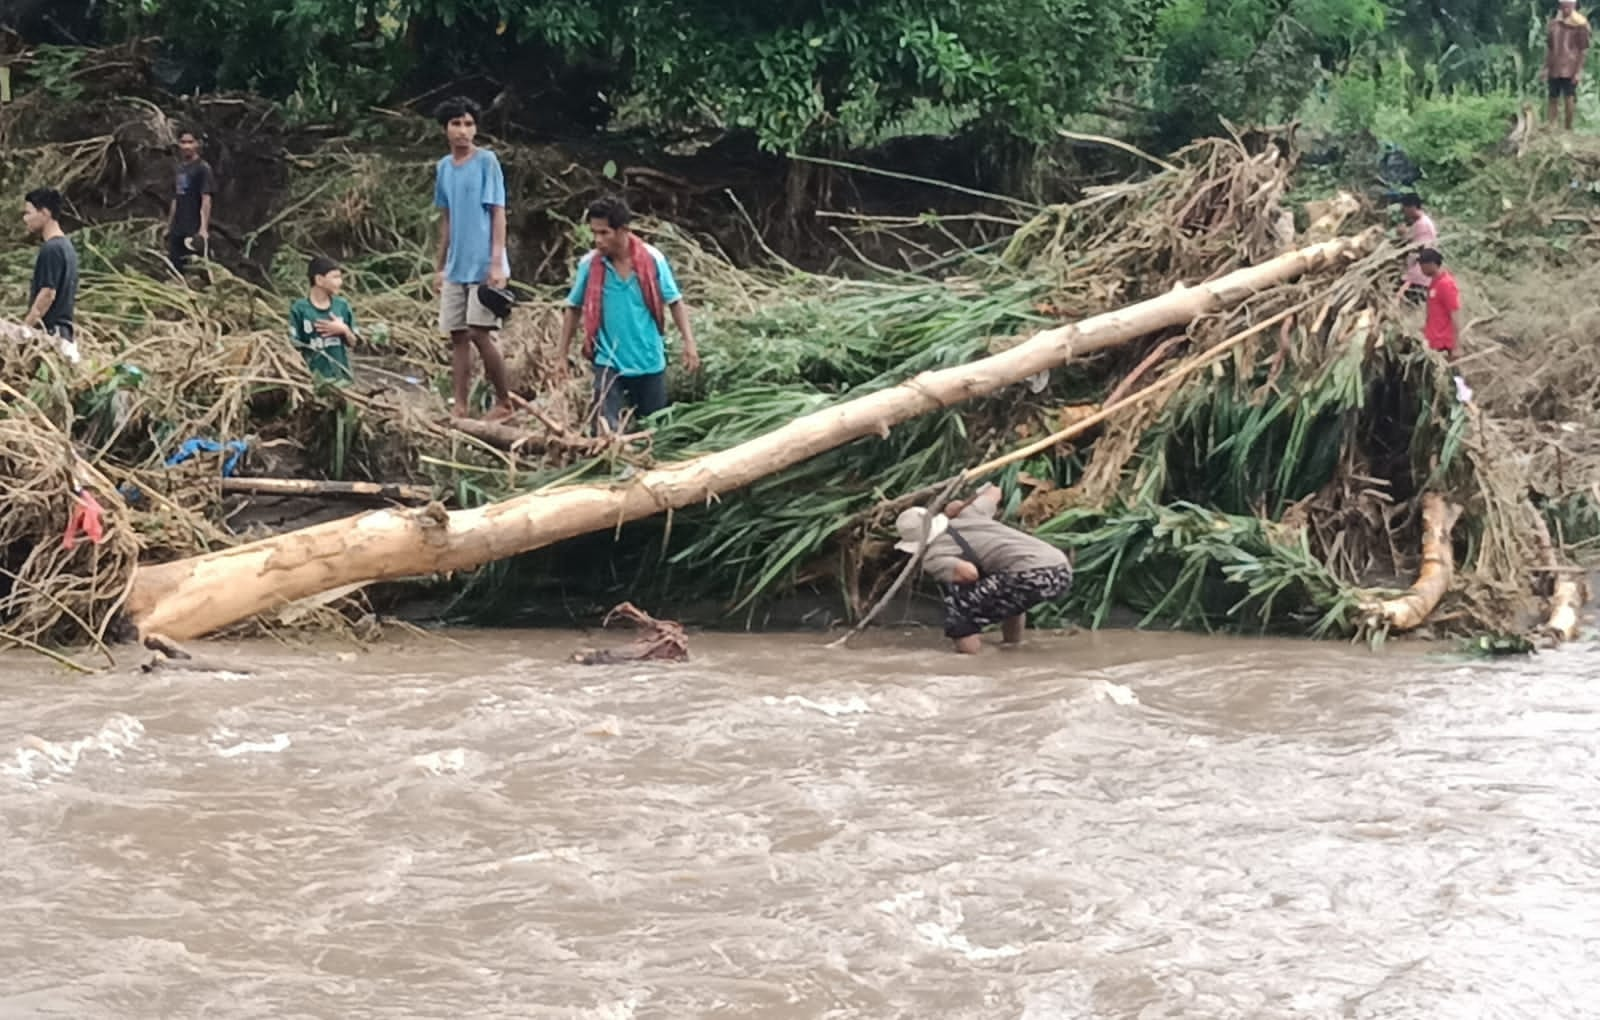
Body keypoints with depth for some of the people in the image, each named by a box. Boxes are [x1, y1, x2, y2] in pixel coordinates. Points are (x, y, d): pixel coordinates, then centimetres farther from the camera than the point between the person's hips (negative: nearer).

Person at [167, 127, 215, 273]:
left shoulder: (203, 168, -6)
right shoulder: (180, 169, 16)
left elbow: (206, 200, -14)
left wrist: (203, 228, -22)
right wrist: (169, 227, 20)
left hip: (195, 231, -8)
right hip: (178, 230, 8)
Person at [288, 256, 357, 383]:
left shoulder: (342, 306, 4)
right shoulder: (300, 309, -8)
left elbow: (353, 342, 10)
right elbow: (294, 345, -8)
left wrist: (344, 330, -11)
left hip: (340, 376, 4)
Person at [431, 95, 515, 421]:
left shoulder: (487, 162, -7)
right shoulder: (443, 167, 11)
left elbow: (498, 213, -9)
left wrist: (497, 263, -16)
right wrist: (440, 266, 17)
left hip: (484, 265, -6)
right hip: (456, 267, 6)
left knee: (480, 333, -10)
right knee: (457, 335, 4)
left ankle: (504, 402, 2)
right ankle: (460, 406, 8)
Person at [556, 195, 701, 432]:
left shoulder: (652, 259, -11)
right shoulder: (588, 264, -9)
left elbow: (674, 302, -2)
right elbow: (574, 309, 4)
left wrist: (689, 342, -9)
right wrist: (563, 354, 5)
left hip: (649, 360, 1)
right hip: (609, 361, -1)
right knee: (607, 430, -11)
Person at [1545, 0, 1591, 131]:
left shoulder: (1580, 25, -6)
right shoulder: (1553, 24, 7)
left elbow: (1583, 50, -7)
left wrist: (1579, 71, -12)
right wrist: (1546, 68, 8)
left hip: (1571, 70, -4)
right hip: (1554, 70, 4)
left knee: (1569, 99, -6)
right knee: (1553, 99, 8)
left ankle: (1568, 129, 2)